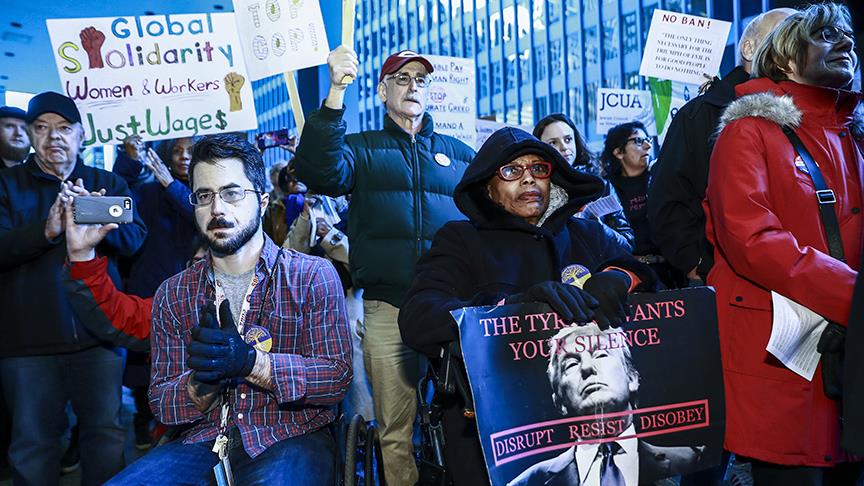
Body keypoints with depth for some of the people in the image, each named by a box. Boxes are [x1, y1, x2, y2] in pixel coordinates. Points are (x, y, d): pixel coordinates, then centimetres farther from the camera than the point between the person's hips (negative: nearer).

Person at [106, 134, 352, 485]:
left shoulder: (313, 276, 0)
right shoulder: (173, 294, 9)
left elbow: (337, 377, -8)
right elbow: (161, 405, 6)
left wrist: (250, 362, -22)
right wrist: (203, 383, -17)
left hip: (291, 439, -4)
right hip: (207, 441, 4)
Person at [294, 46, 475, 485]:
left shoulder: (459, 154, 18)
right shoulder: (362, 149, 13)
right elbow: (321, 173, -9)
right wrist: (336, 91, -19)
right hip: (387, 307, -1)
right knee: (396, 432, 4)